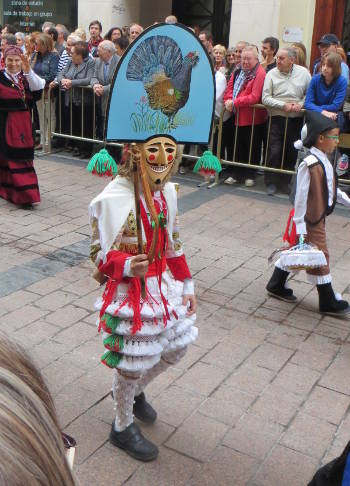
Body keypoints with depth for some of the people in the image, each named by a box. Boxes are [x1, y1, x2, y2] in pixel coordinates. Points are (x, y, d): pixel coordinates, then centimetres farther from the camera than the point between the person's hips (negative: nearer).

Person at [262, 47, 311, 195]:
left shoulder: (303, 72, 4)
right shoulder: (272, 74, -1)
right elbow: (265, 98, -7)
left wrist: (300, 104, -10)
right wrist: (283, 105, -15)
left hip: (296, 119, 2)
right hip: (277, 118, -2)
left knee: (292, 152, 7)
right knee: (274, 151, -5)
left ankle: (284, 182, 22)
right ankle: (271, 182, 9)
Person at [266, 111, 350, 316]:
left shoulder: (324, 160, 6)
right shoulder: (310, 164, -24)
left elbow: (331, 186, 19)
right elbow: (301, 195, -23)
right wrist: (300, 226, -21)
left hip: (319, 217, 9)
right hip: (309, 220, -9)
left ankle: (276, 286, 33)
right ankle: (328, 302, 14)